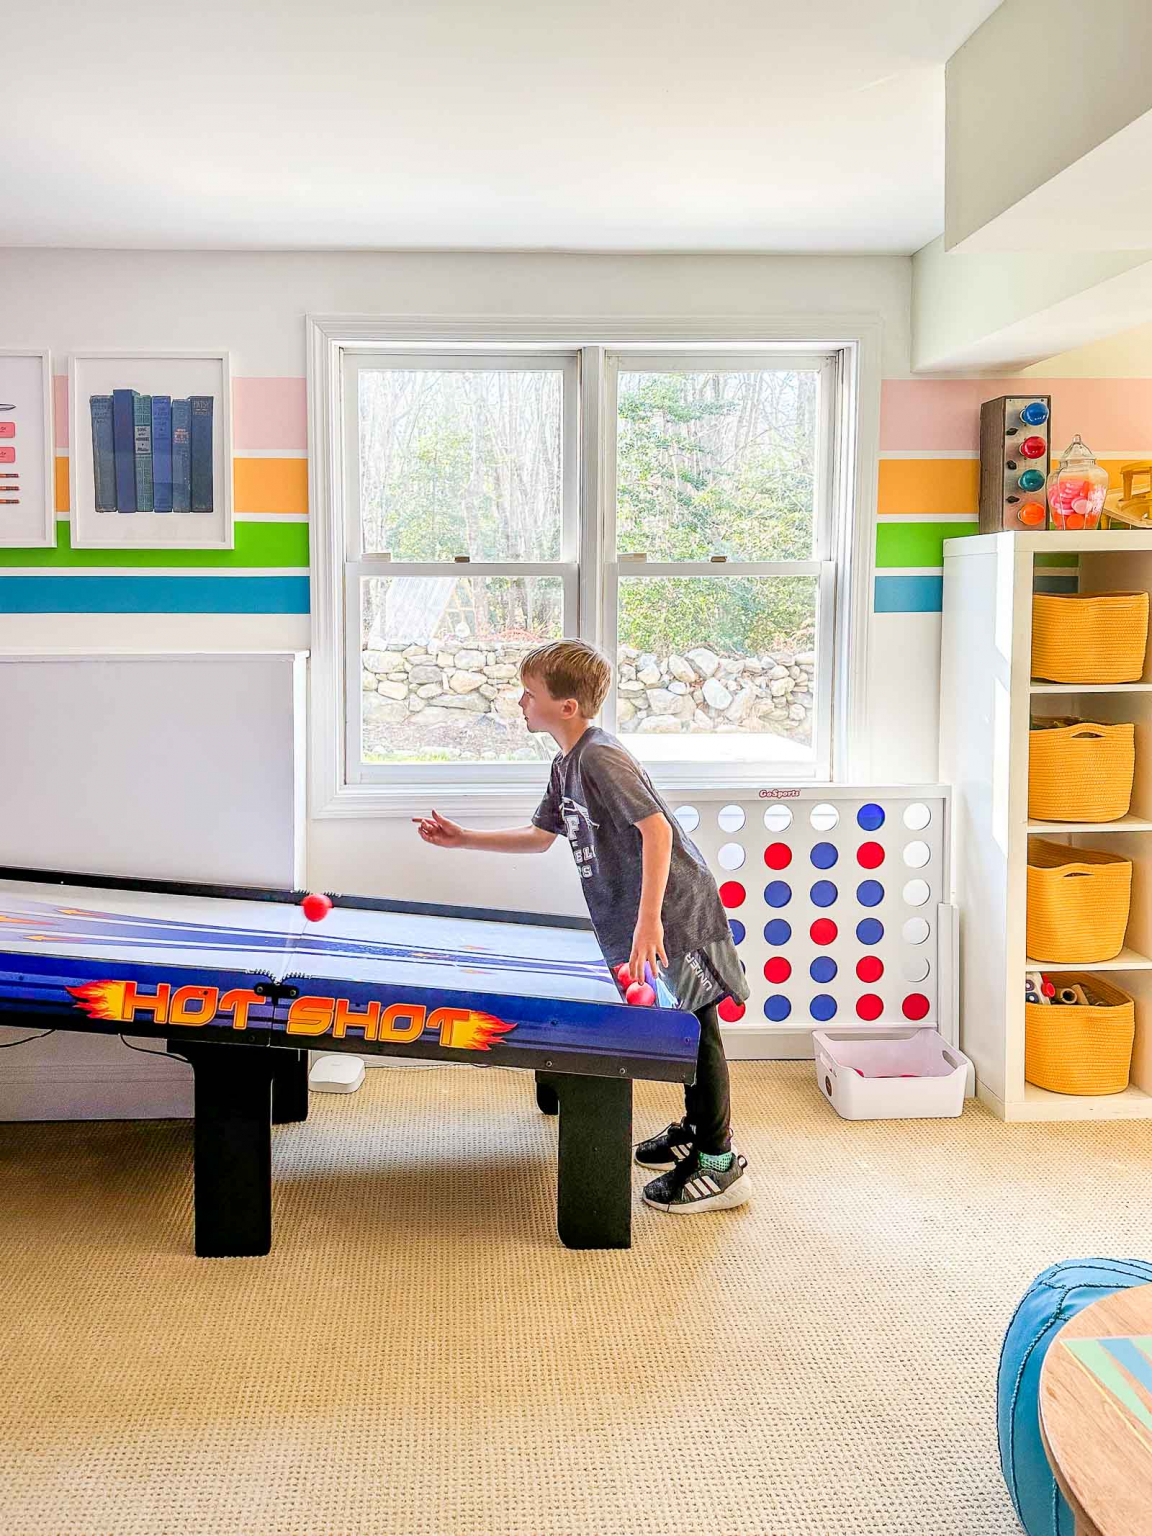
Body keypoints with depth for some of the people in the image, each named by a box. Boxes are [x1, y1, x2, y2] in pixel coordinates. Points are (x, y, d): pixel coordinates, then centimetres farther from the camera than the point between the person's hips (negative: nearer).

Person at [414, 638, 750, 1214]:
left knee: (695, 1028, -3)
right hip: (634, 913, 9)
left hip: (674, 909, -9)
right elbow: (542, 836, 22)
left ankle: (720, 1165, 4)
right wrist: (462, 838, 16)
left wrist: (649, 920, -32)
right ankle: (697, 1128, 34)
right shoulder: (565, 765, 12)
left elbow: (657, 828, -27)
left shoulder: (600, 758, -20)